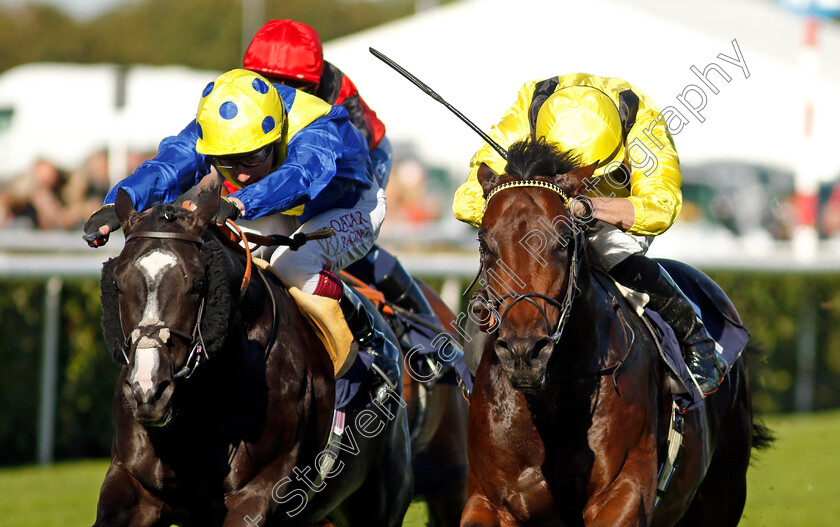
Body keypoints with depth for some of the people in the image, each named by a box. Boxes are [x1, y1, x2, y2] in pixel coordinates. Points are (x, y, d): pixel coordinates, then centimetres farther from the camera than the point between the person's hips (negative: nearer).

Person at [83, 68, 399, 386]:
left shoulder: (318, 130, -41)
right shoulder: (211, 130, -25)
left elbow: (297, 178, -61)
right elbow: (165, 169, -39)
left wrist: (237, 204, -79)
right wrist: (118, 205, -60)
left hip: (351, 212, -5)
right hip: (286, 217, 5)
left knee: (292, 265, -35)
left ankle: (371, 343, -14)